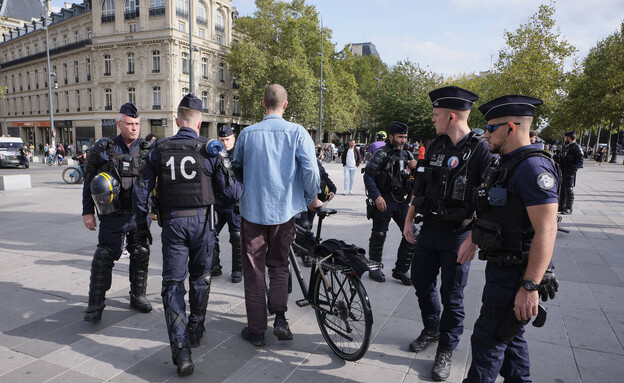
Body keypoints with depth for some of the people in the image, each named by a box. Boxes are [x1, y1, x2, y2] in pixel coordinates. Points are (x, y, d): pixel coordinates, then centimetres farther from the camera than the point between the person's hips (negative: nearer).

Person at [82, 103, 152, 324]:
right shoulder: (104, 149, 0)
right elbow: (89, 181, 4)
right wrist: (87, 212, 1)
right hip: (113, 215, -2)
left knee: (141, 256, 10)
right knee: (104, 257, -2)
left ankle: (138, 297, 27)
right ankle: (95, 304, 11)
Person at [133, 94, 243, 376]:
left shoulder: (158, 149, 2)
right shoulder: (209, 149, -4)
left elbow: (141, 191, 3)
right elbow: (230, 191, -4)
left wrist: (142, 229, 11)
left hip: (172, 222, 1)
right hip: (201, 220, 0)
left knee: (173, 284, 6)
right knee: (200, 278, 19)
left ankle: (181, 349, -2)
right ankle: (195, 330, 35)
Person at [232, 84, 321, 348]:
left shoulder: (247, 133, 0)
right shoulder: (296, 132, -5)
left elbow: (236, 167, 12)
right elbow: (310, 168, -14)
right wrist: (312, 198, 2)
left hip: (252, 209, 0)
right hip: (284, 209, 0)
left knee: (254, 270, 10)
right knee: (279, 264, 19)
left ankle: (256, 330, 17)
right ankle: (280, 318, 7)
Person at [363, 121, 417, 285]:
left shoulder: (407, 155, 15)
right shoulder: (382, 154, -5)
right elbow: (368, 176, -11)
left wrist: (414, 168, -1)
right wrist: (377, 196, -19)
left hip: (401, 202, 6)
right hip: (383, 201, -6)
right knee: (379, 236, 1)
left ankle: (400, 270, 14)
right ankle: (374, 268, 20)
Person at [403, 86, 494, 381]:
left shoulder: (481, 151, -14)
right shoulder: (434, 147, 6)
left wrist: (473, 240, -21)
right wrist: (408, 219, 11)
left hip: (458, 235, -6)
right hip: (428, 229, 7)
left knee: (452, 295, 6)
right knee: (421, 281, 17)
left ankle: (446, 350, 25)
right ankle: (431, 329, 41)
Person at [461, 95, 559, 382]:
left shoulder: (533, 167, -21)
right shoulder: (507, 164, 11)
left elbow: (546, 231, -25)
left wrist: (530, 287, -26)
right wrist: (472, 241, 23)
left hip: (515, 273, -10)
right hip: (501, 265, 10)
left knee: (489, 338, 0)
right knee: (509, 335, 21)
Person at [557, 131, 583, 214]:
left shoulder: (576, 147, -10)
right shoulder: (566, 147, 17)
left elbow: (580, 161, -16)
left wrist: (574, 169, -26)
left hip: (570, 172, -9)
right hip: (563, 171, 9)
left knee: (569, 190, -6)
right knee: (562, 189, 14)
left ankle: (569, 209, -1)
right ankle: (562, 206, 23)